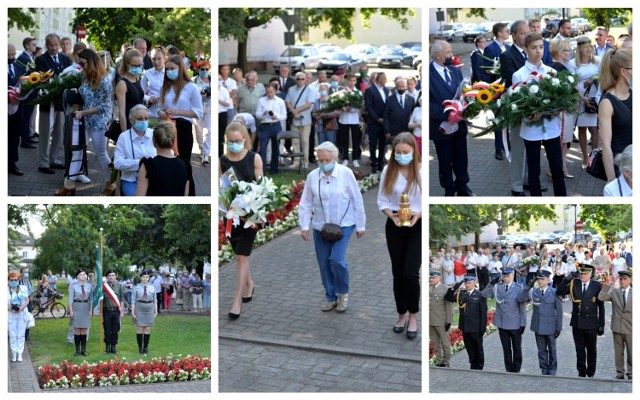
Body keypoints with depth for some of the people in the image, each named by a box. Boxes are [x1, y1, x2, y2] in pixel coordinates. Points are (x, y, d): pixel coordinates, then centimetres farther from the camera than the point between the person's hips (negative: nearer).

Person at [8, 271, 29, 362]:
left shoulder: (23, 288, 4)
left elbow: (27, 300, 2)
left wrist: (21, 308, -14)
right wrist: (10, 309, -21)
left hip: (22, 314, 2)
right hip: (11, 315, -2)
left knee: (21, 335, 3)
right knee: (12, 335, 1)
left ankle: (20, 354, 8)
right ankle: (14, 354, 7)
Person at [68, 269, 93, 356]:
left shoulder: (89, 286, 5)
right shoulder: (73, 286, -2)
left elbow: (91, 299, 10)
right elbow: (70, 299, -1)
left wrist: (91, 310, 6)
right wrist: (71, 311, -6)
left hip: (86, 308, 2)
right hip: (77, 307, -2)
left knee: (84, 329, 5)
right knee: (77, 329, 0)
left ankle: (84, 350, 11)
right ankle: (77, 350, 6)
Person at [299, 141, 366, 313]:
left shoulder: (346, 174, -10)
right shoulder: (312, 176, -4)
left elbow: (357, 201, -4)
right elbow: (305, 203, 2)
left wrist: (360, 226, -1)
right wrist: (304, 226, -4)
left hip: (343, 225, -3)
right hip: (320, 227, 3)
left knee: (337, 260, -15)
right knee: (324, 263, 7)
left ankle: (343, 293, 10)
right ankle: (331, 298, 23)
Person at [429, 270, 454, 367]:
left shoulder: (445, 290, -5)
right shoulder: (428, 289, 10)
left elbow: (449, 307, -7)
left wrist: (449, 321, -12)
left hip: (441, 322, -5)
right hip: (430, 322, 5)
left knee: (445, 343, 3)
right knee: (435, 344, 10)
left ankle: (446, 362, 13)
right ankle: (439, 362, 17)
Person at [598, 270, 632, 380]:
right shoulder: (614, 292, 2)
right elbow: (601, 298, -13)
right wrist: (608, 285, -18)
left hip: (630, 328, -1)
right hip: (617, 327, 1)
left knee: (631, 352, 6)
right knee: (618, 352, 9)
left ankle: (631, 373, 19)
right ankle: (620, 372, 19)